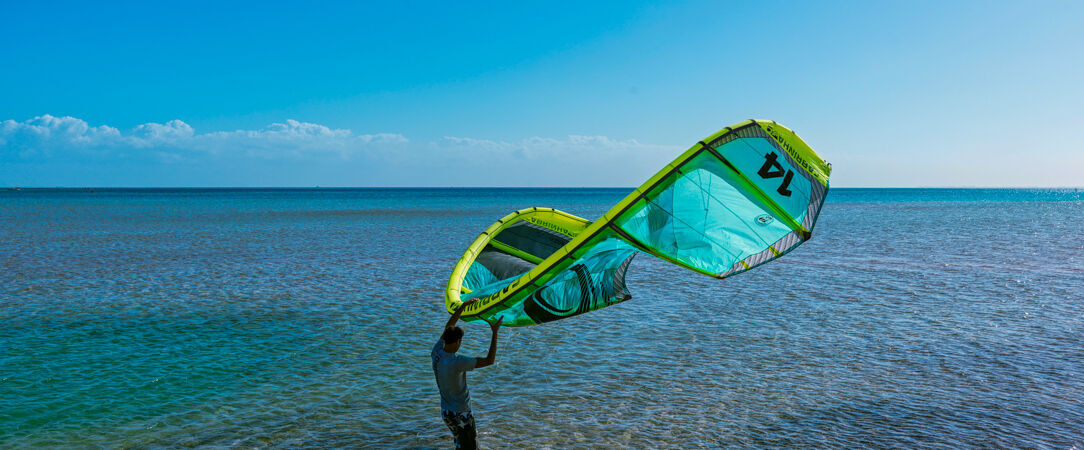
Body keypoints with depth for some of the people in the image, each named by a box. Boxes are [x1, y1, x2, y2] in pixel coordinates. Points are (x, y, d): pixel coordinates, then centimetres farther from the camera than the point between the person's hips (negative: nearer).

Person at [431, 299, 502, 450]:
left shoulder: (437, 352, -8)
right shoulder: (457, 362, -30)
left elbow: (448, 326, 6)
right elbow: (489, 360, -26)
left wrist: (464, 305, 8)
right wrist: (495, 332, -23)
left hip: (446, 411, 8)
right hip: (460, 414, -8)